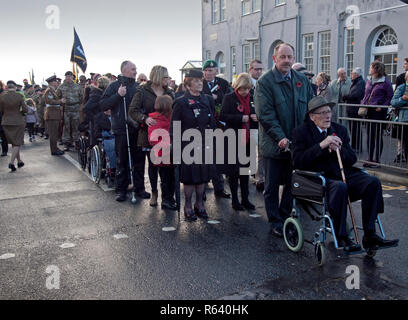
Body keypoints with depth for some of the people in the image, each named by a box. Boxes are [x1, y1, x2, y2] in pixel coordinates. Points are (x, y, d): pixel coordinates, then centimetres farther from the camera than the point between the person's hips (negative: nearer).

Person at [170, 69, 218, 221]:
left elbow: (213, 123, 15)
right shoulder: (181, 103, -6)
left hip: (205, 145, 4)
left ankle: (199, 204, 25)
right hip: (188, 145, -4)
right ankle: (188, 206, 17)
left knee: (203, 175, 10)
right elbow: (174, 128, -6)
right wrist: (176, 148, -11)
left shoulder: (208, 100, 8)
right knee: (190, 176, 2)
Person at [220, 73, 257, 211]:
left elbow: (254, 115, 22)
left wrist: (256, 118, -2)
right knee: (233, 171, 3)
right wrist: (241, 118, -19)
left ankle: (245, 199, 20)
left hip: (247, 140, 5)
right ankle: (235, 200, 14)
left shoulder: (251, 98, 11)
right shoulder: (229, 98, -4)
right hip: (233, 140, -5)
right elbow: (222, 116, -12)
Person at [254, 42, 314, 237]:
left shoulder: (303, 81, 9)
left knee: (292, 184, 14)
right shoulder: (265, 82, -7)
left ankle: (285, 216, 31)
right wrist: (281, 138, -21)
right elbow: (265, 115, -14)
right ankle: (275, 222, 22)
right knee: (272, 186, 7)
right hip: (274, 145, -4)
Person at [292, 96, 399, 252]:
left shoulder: (340, 129, 16)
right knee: (340, 187, -36)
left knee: (373, 182, -18)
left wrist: (339, 149, -9)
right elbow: (298, 162, -12)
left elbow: (352, 160, 12)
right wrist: (321, 145, -19)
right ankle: (341, 238, -22)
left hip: (343, 174, 6)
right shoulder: (301, 132, 1)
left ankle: (369, 236, -15)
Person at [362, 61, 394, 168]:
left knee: (378, 136, -1)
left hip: (379, 112, -7)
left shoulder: (385, 82, -7)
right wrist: (363, 104, 4)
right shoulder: (369, 81, 13)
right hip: (369, 111, 7)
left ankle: (377, 160, 6)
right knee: (369, 135, 10)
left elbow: (390, 97, -7)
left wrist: (382, 107, -17)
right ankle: (370, 159, 19)